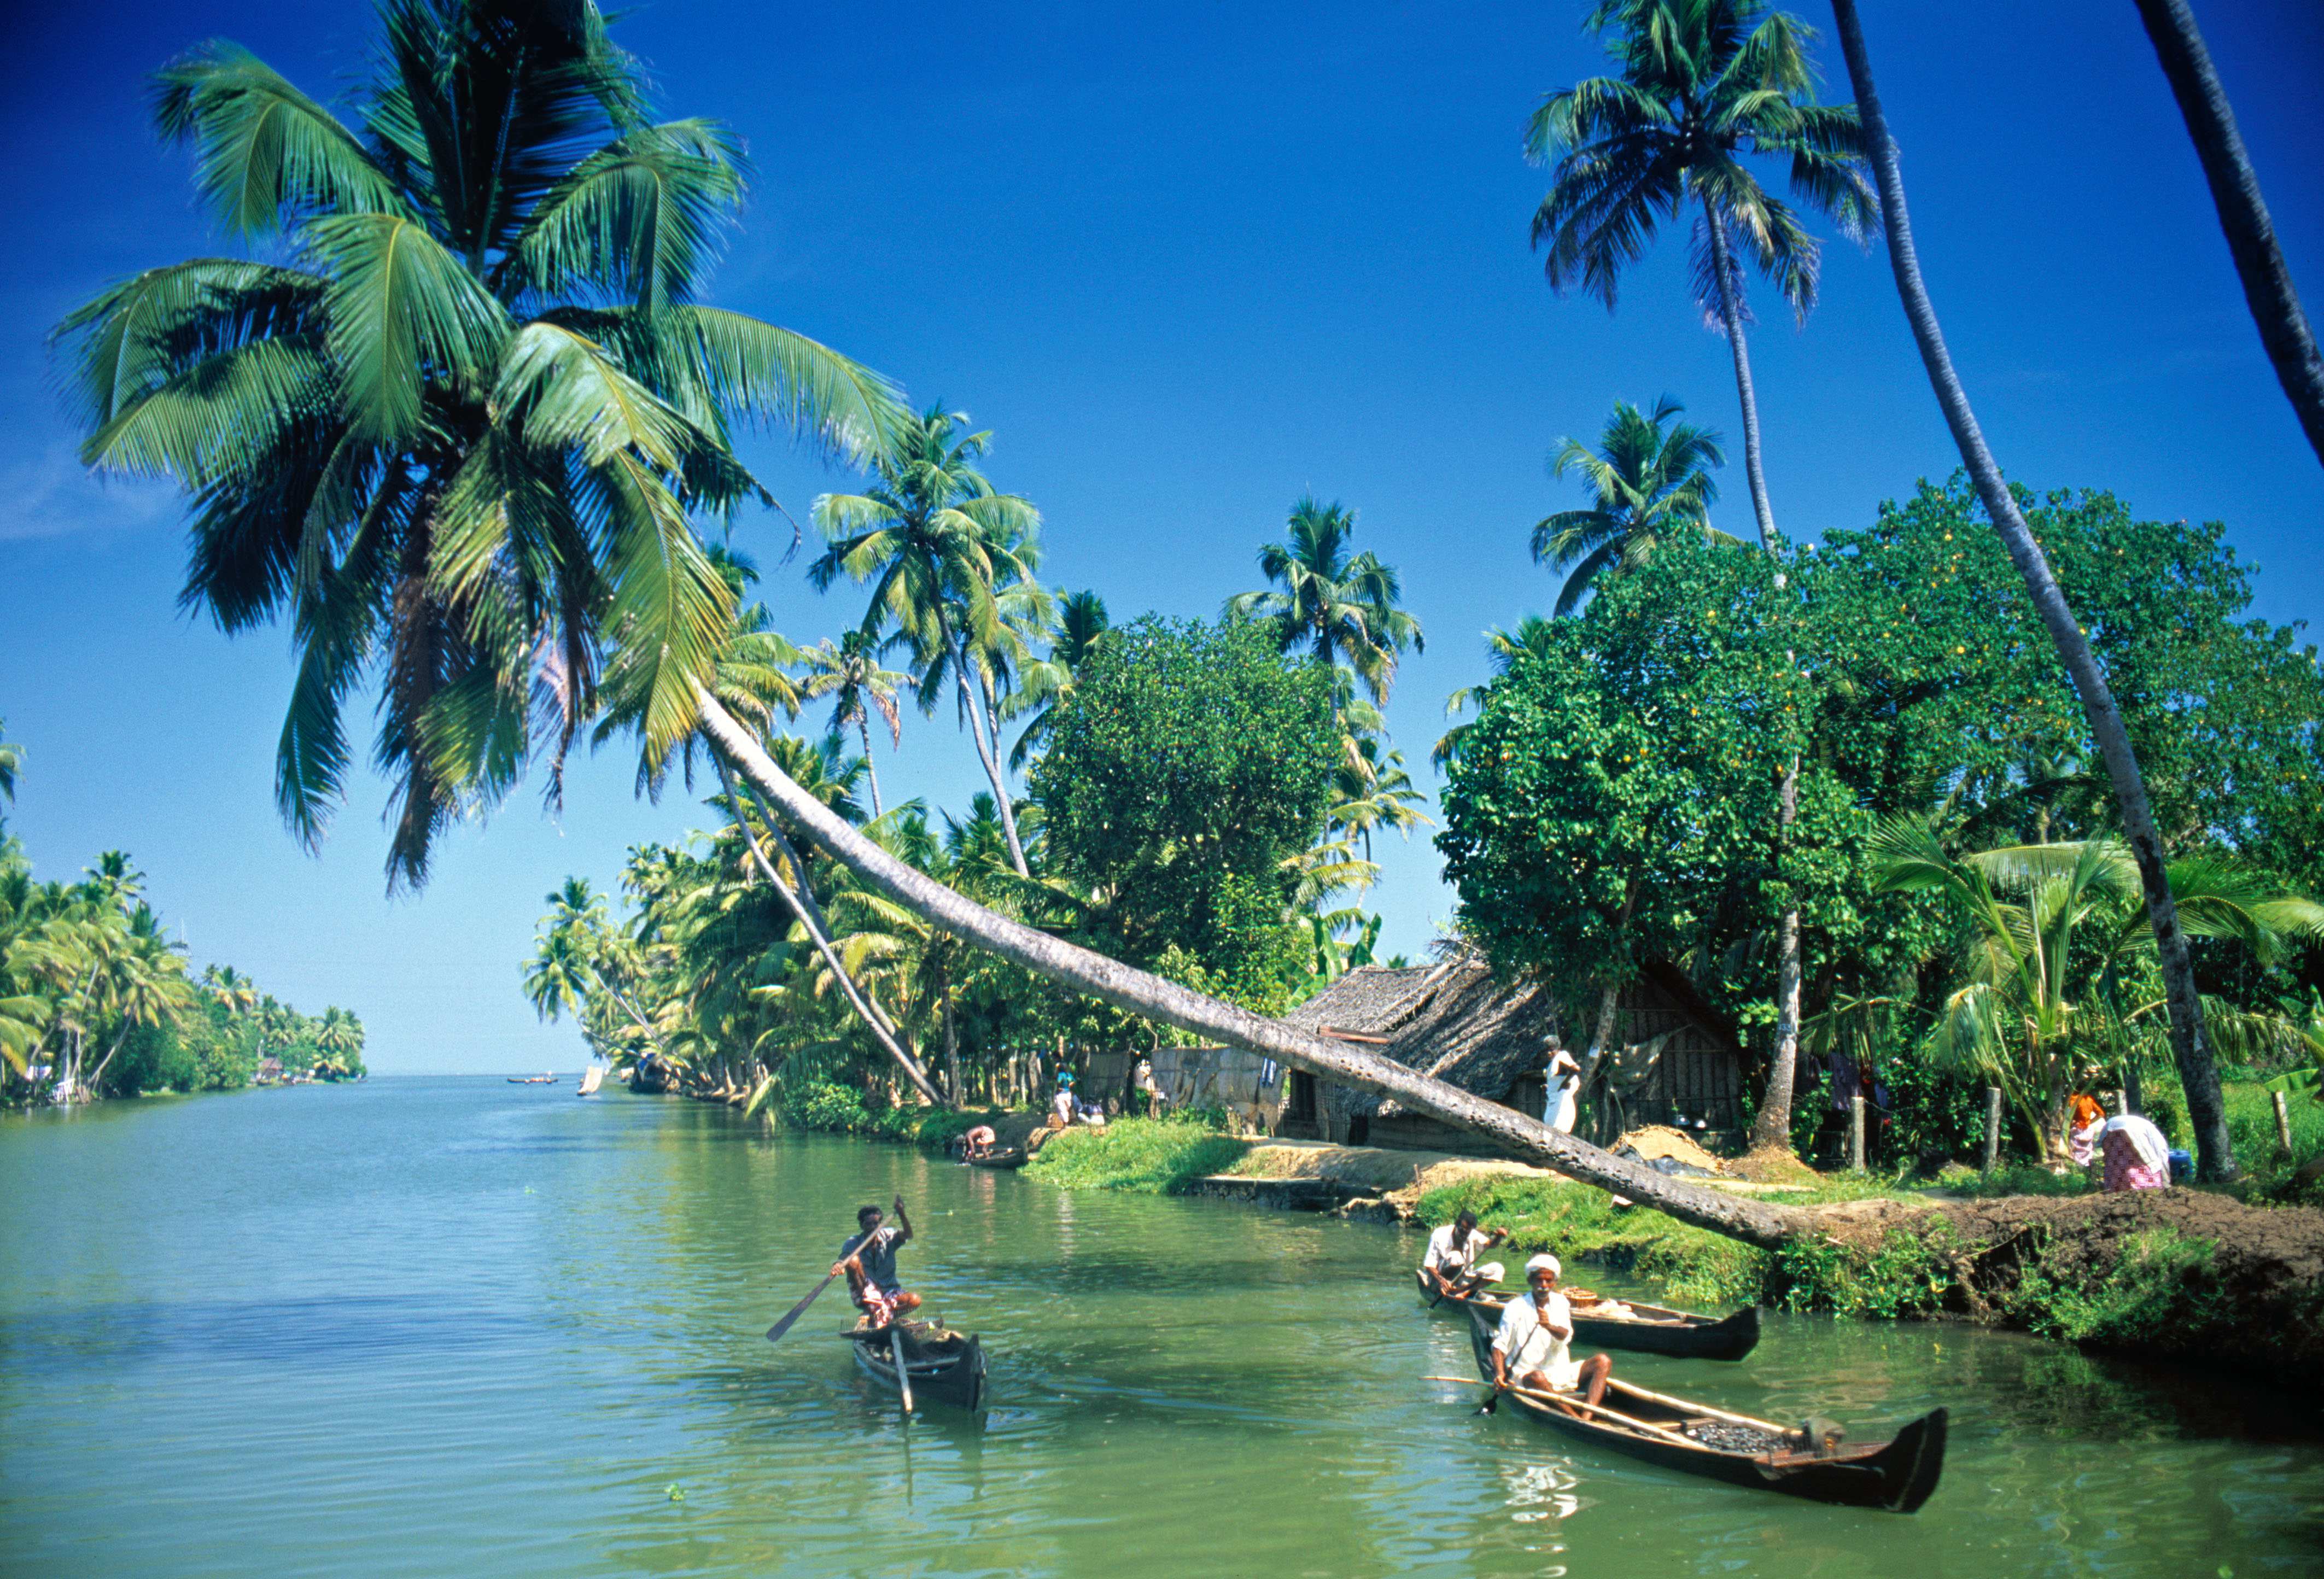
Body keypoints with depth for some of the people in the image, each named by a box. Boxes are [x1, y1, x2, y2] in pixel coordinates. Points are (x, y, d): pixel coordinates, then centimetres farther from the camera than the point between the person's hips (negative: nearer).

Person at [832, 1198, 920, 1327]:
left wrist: (901, 1214, -37)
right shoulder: (853, 1243, -4)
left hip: (889, 1292, 2)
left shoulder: (888, 1237, 0)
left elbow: (908, 1235, -19)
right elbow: (844, 1257, -24)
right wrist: (838, 1266, -49)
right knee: (853, 1260, -27)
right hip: (864, 1293, -2)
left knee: (915, 1300, -27)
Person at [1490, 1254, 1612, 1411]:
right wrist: (1500, 1374, -25)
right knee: (1537, 1378, -38)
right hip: (1526, 1375, -5)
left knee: (1603, 1362, -12)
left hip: (1561, 1374, 5)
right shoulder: (1515, 1307, -5)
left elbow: (1565, 1336, -12)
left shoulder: (1560, 1302, 6)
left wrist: (1549, 1326, -35)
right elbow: (1500, 1345, -8)